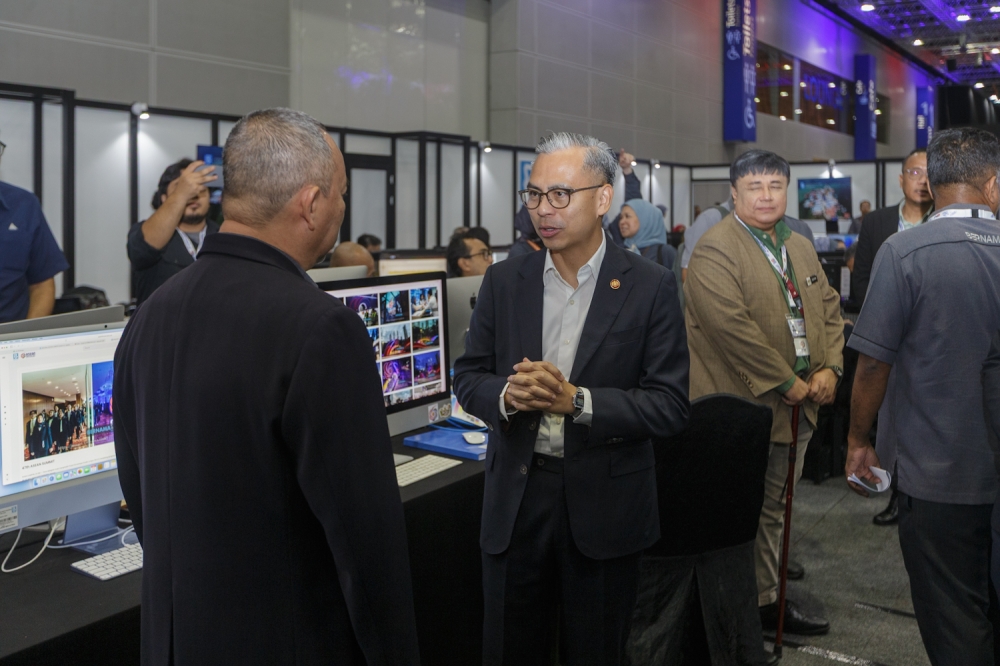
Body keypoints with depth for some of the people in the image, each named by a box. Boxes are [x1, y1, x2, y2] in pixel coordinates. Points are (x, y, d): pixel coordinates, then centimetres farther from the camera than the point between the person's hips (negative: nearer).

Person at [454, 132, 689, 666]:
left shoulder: (650, 287, -8)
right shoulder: (504, 281, 1)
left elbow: (669, 405, -11)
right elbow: (468, 377, 4)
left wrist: (577, 401, -24)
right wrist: (508, 395, -18)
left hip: (605, 504, -2)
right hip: (515, 497, 3)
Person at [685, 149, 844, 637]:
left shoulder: (800, 248, 15)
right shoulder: (715, 250, -13)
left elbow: (828, 307, 15)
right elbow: (732, 326, -22)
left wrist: (828, 368, -1)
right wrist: (784, 382, -19)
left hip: (798, 405, 8)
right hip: (745, 409, -8)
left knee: (772, 509, 18)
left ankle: (766, 600, 31)